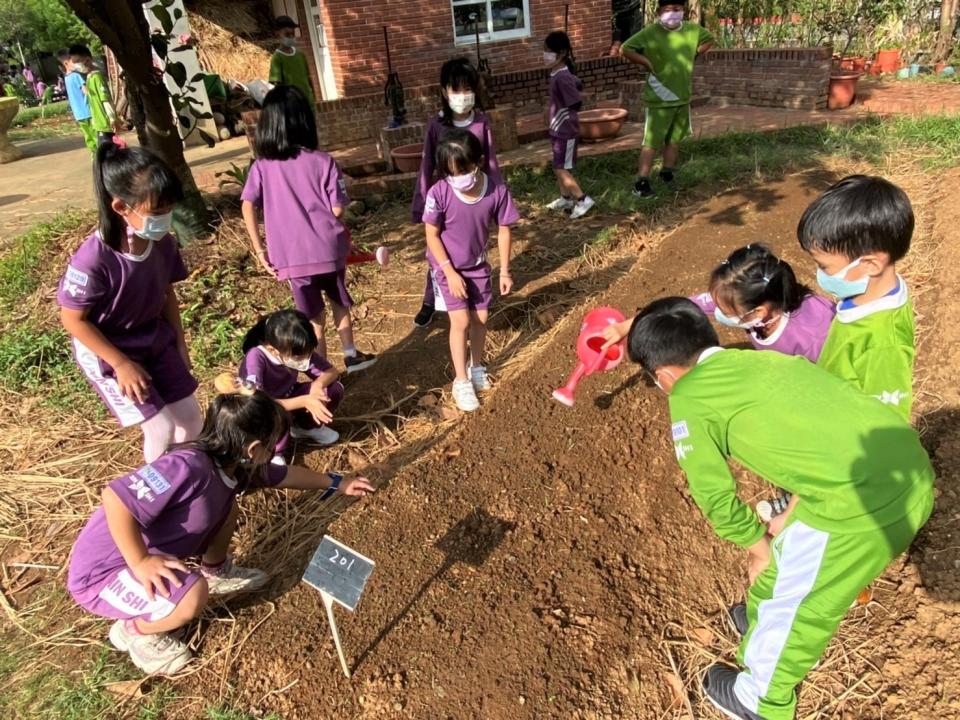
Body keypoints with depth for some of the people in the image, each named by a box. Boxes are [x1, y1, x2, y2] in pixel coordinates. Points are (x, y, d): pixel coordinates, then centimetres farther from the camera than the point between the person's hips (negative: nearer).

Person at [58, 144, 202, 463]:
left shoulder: (163, 244, -14)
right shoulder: (93, 259, -31)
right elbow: (73, 319, -20)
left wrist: (179, 344, 6)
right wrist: (122, 364, -18)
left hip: (155, 340, 6)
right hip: (106, 351, -5)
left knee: (191, 416, 8)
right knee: (161, 428, -6)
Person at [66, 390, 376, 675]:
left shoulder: (234, 465, -5)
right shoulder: (189, 466, -35)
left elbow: (285, 475, 12)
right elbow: (115, 498, -40)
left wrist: (337, 484, 20)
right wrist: (141, 562, -33)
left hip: (156, 553, 8)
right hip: (102, 572, -8)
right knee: (193, 593, -31)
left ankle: (216, 573, 28)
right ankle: (134, 631, 2)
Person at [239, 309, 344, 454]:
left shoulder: (298, 351, -21)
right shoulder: (256, 358, -36)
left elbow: (332, 372, -11)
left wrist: (317, 384, -34)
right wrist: (304, 401, -43)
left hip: (285, 397, 5)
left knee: (334, 390, -14)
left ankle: (306, 426, 12)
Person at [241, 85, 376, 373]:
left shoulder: (261, 167, 0)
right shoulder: (323, 161, -5)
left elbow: (248, 206, -10)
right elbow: (337, 209, -7)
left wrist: (259, 249, -4)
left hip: (291, 256, 1)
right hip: (329, 249, 0)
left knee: (314, 320, 14)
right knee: (339, 303, 26)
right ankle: (351, 354, 36)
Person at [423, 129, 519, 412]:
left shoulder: (497, 191, -21)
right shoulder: (439, 193, -26)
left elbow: (503, 230, -7)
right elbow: (432, 235, -15)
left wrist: (505, 271, -4)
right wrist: (450, 272, -17)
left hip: (478, 265, 3)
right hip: (447, 266, -3)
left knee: (480, 318, 10)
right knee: (461, 321, -8)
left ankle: (477, 367, 34)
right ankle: (461, 382, 5)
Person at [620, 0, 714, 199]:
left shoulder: (692, 30, 3)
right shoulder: (651, 32, -14)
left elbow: (709, 39, 21)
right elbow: (625, 49, -16)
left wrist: (692, 55, 7)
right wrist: (648, 64, -16)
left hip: (683, 97, 6)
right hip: (659, 99, -6)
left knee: (675, 138, 15)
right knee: (652, 142, -7)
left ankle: (667, 174, 30)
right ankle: (642, 183, -4)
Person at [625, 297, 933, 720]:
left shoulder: (687, 396, -3)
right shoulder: (766, 359, 19)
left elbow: (715, 495, 2)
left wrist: (759, 543, 18)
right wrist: (792, 517, 27)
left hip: (860, 504, -7)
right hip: (914, 479, 8)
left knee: (783, 598, 17)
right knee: (793, 552, 30)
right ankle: (775, 628, 56)